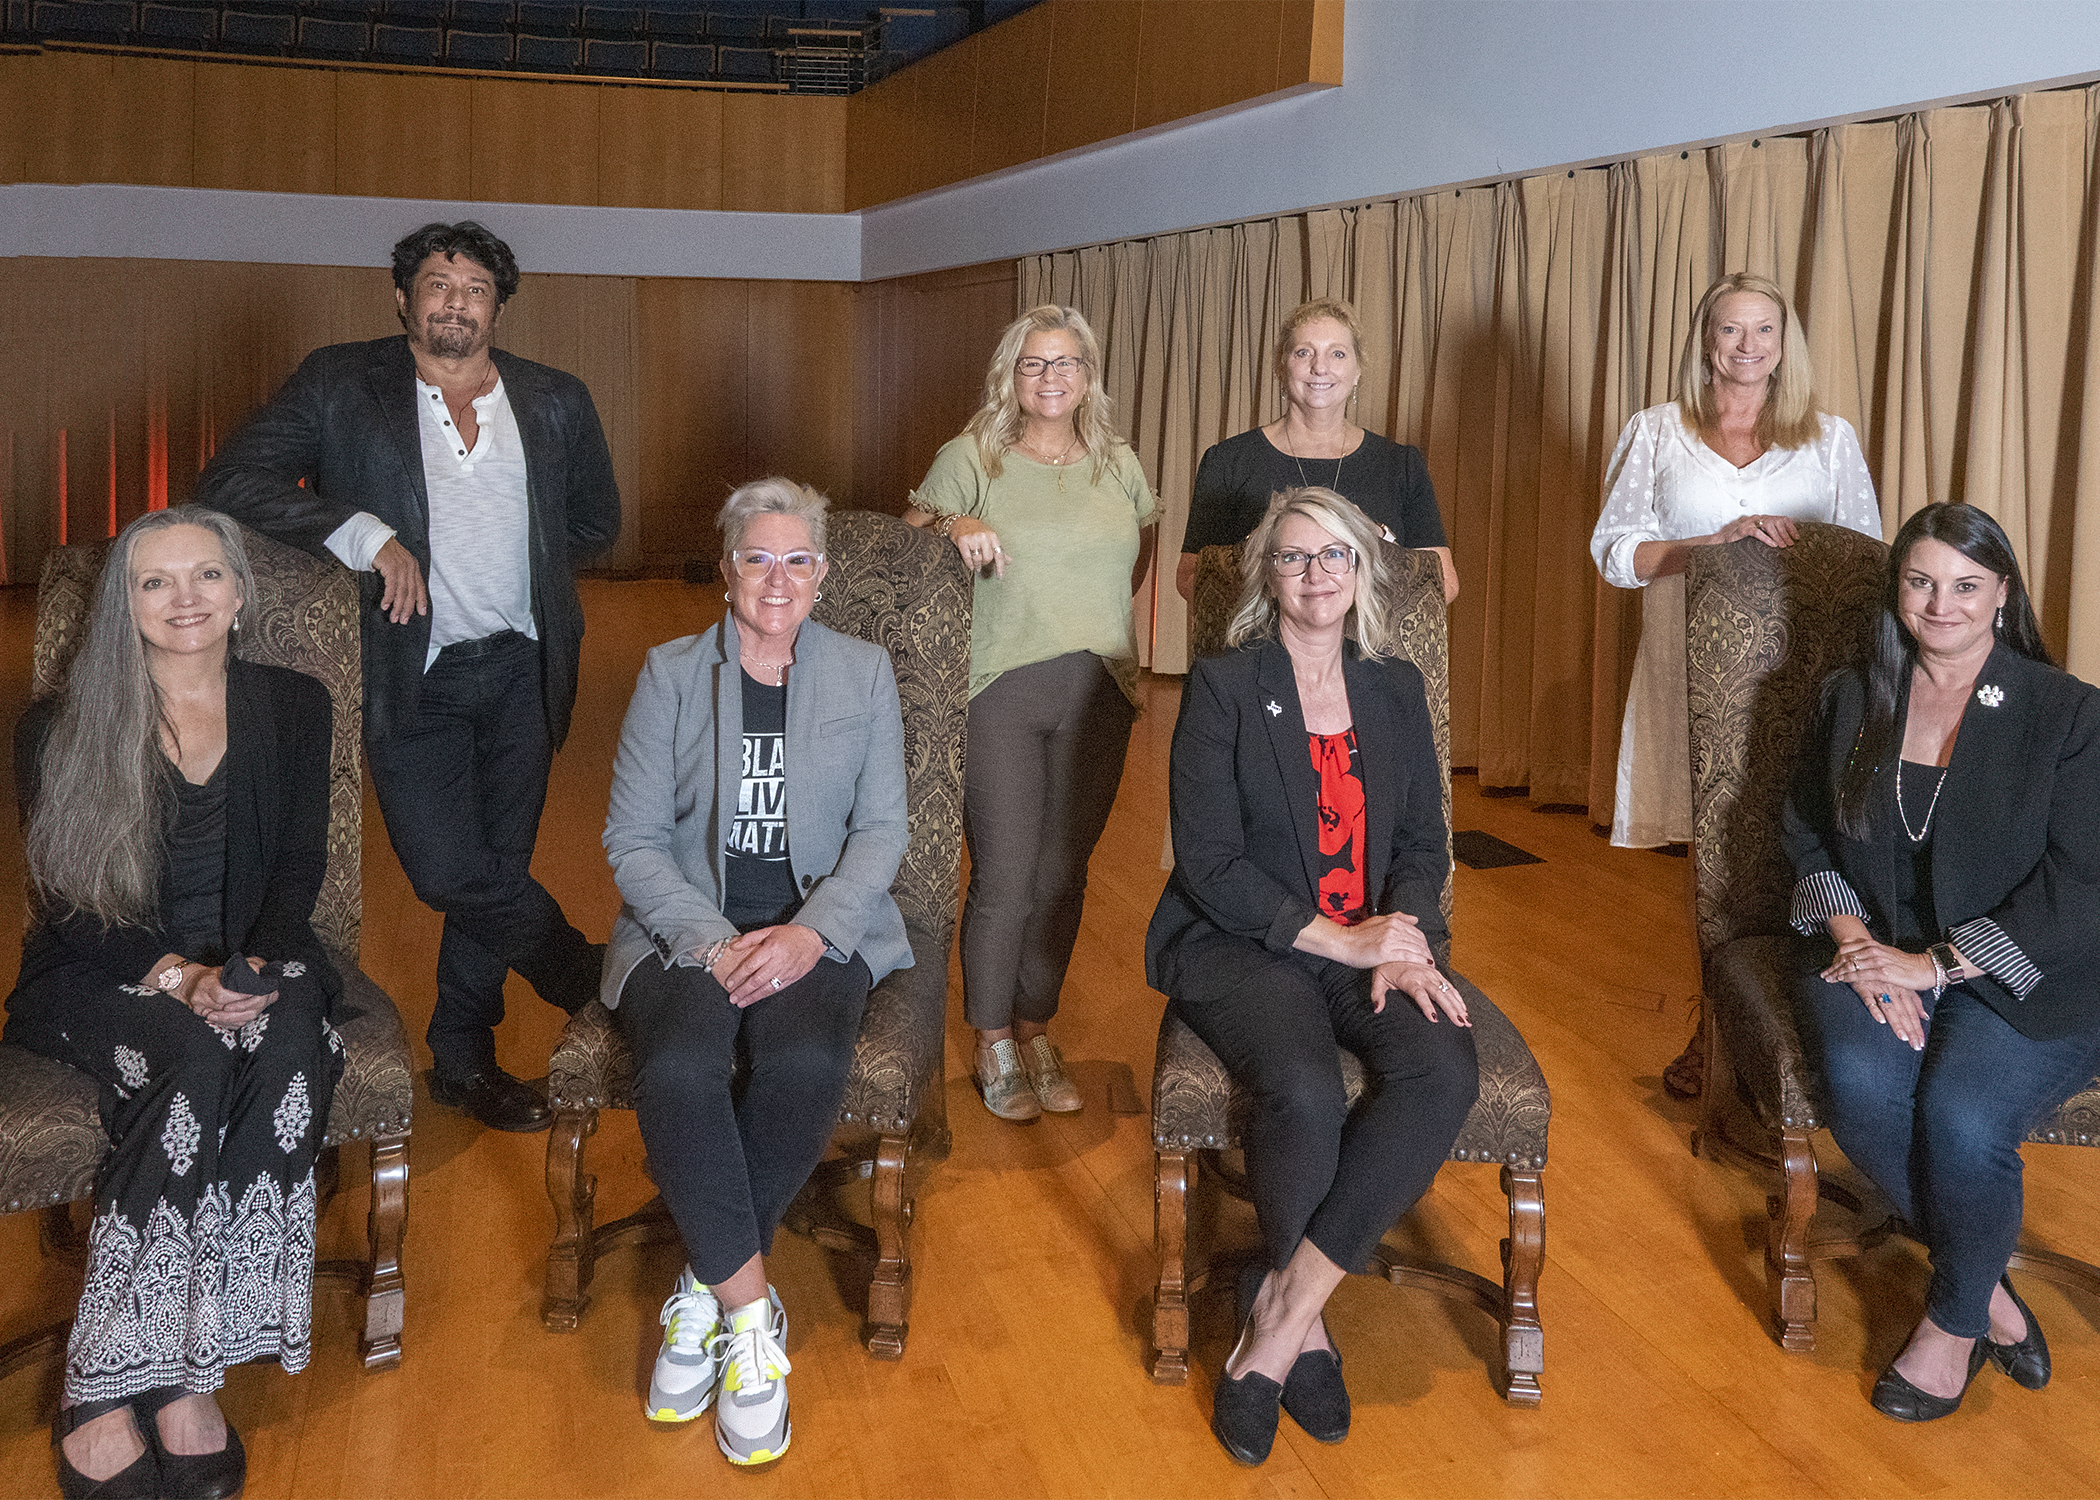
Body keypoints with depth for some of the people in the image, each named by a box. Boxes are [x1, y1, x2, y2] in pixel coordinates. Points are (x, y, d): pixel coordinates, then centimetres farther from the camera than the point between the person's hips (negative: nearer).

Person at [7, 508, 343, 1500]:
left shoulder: (293, 709, 9)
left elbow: (300, 868, 5)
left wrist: (255, 965, -15)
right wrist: (175, 975, -18)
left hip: (255, 963, 2)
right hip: (102, 978, -2)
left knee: (291, 1042, -34)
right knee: (201, 1057, -36)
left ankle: (149, 1381, -32)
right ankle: (140, 1389, -29)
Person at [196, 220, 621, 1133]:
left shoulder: (556, 402, 8)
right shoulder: (339, 386, -1)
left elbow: (596, 519, 20)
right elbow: (228, 483, -10)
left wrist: (514, 562, 6)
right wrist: (365, 535, -19)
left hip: (520, 670, 3)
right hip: (411, 674, -3)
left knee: (498, 870, 9)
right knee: (448, 872, -11)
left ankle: (463, 1058, 28)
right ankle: (591, 977, 15)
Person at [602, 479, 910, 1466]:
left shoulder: (864, 672, 10)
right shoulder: (670, 674, 7)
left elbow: (882, 830, 4)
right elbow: (632, 840, 2)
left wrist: (809, 932, -14)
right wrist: (713, 940, -14)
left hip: (818, 926, 1)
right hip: (687, 925, 0)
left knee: (806, 1064, -32)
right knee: (677, 1068, -33)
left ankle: (706, 1289, -12)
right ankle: (750, 1311, -19)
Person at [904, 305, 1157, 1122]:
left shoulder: (1119, 465, 12)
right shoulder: (969, 458, 2)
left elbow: (1140, 549, 26)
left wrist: (1101, 616, 14)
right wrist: (953, 527, -20)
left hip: (1098, 693, 3)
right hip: (999, 691, -3)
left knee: (1062, 874, 8)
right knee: (1004, 876, -4)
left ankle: (1036, 1031, 23)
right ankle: (993, 1045, 13)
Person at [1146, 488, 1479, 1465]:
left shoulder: (1396, 691, 16)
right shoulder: (1221, 688, 2)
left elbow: (1423, 844, 15)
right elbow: (1209, 862, -6)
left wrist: (1407, 945, -6)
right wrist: (1343, 941, -13)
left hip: (1373, 944, 4)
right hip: (1242, 946, -4)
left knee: (1444, 1072, -28)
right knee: (1304, 1091, -34)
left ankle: (1278, 1314, -22)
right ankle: (1305, 1324, -9)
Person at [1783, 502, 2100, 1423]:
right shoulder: (1851, 701, 11)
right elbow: (1808, 837, 13)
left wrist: (1935, 964, -15)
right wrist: (1852, 936, -7)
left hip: (2020, 982, -3)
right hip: (1872, 957, 3)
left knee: (1962, 1114, -30)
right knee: (1860, 1082, -29)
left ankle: (1955, 1317, 0)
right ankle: (1987, 1287, -5)